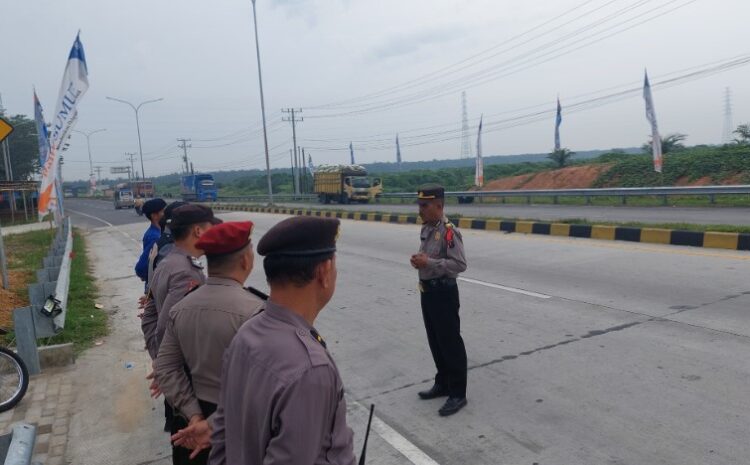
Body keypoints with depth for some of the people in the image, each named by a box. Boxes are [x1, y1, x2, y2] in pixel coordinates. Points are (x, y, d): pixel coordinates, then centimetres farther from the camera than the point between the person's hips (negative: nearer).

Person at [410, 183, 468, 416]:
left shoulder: (449, 231, -19)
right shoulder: (426, 229, 10)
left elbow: (459, 264, -25)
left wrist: (428, 263, -26)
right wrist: (419, 260, 1)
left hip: (444, 293, -9)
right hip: (427, 291, 9)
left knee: (451, 344, 1)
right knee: (435, 342, 19)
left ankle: (458, 394, 12)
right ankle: (442, 384, 34)